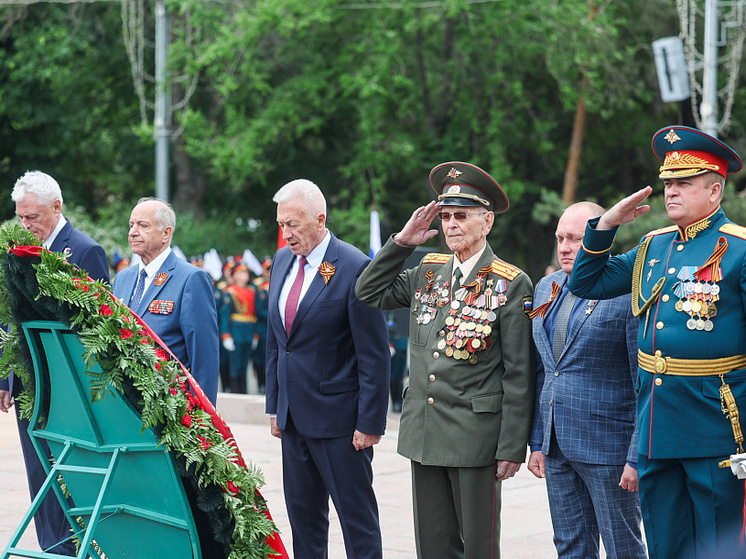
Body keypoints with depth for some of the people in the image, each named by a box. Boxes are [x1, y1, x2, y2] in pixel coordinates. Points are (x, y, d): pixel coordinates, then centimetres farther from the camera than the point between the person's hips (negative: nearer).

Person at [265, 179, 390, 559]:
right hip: (293, 415, 7)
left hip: (338, 416, -7)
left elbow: (374, 354, -13)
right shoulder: (282, 261, 10)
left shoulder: (355, 267, -13)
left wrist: (370, 423, -14)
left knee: (357, 517, -1)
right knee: (302, 515, 11)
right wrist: (275, 404, 14)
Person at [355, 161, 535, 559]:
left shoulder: (510, 284, -6)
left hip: (475, 436, -5)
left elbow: (518, 376, -8)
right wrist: (402, 241, 7)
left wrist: (512, 448, -11)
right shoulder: (427, 274, 11)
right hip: (424, 435, 5)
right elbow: (368, 292, 18)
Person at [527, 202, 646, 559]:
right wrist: (536, 442, 12)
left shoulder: (631, 293, -11)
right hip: (556, 446, 7)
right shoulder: (546, 288, 12)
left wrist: (638, 456, -15)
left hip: (608, 448, -7)